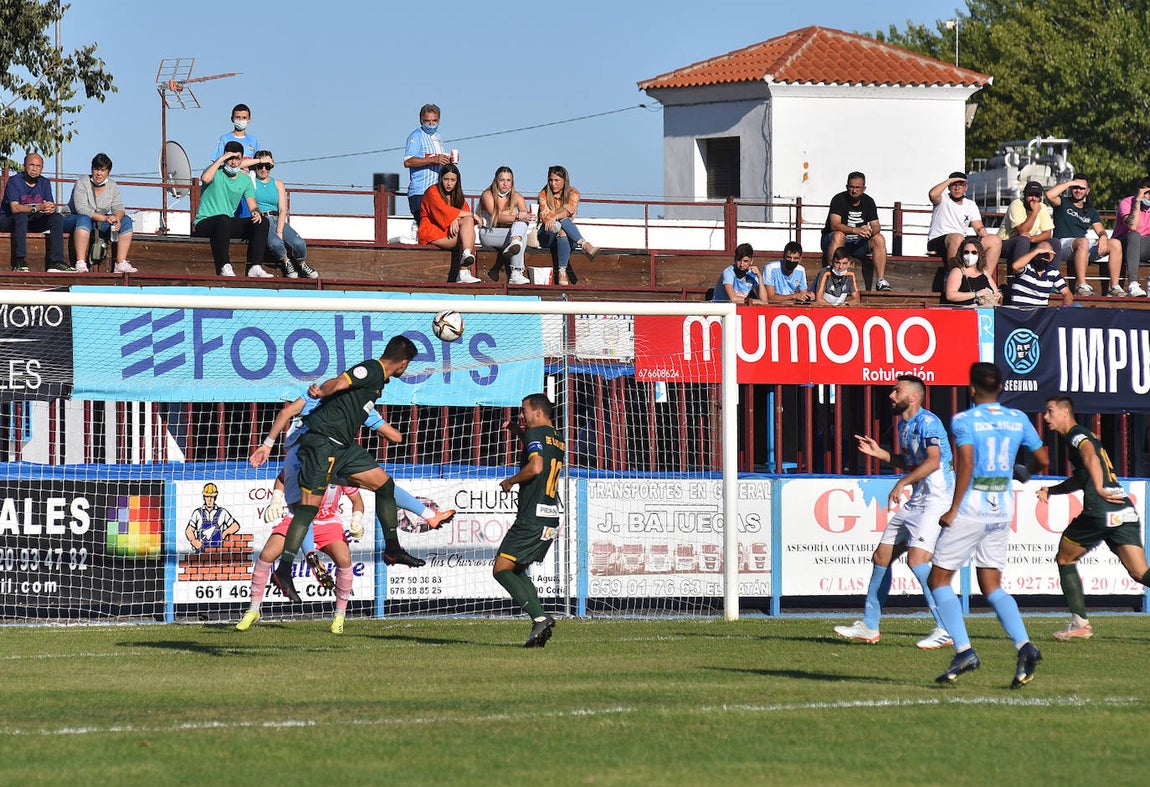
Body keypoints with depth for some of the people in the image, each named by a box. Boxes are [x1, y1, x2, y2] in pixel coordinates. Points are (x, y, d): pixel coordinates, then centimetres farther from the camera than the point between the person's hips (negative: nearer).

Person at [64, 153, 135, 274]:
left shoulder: (112, 186, 5)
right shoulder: (82, 183, -12)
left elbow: (118, 208, -2)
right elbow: (81, 209, -23)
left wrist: (117, 218, -27)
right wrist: (105, 218, -33)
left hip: (99, 225, 6)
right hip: (72, 220, -6)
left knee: (126, 221, -12)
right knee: (84, 219, -40)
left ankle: (121, 263, -20)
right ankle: (80, 264, -48)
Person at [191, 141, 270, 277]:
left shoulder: (245, 180, 13)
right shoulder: (216, 172, -1)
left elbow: (252, 206, 6)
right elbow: (205, 179, -26)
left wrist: (256, 212, -20)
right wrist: (221, 158, -17)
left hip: (228, 224, 6)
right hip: (204, 222, -6)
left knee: (260, 222, -14)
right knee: (224, 219, -39)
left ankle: (254, 267, -24)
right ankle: (224, 268, -43)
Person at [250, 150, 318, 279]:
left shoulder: (278, 184, 16)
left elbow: (283, 210, 5)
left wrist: (279, 231, -10)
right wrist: (258, 161, 3)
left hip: (277, 220, 3)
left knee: (299, 244, -21)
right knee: (275, 243, -34)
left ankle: (302, 264, 11)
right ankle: (286, 263, -3)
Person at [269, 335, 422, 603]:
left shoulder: (379, 379, 18)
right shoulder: (371, 370, -12)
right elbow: (339, 383, -27)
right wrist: (321, 392, -42)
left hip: (343, 444, 10)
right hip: (322, 439, -10)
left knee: (384, 483, 12)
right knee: (310, 505, -12)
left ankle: (392, 549, 23)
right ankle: (283, 571, -13)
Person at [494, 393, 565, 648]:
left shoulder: (535, 434, -8)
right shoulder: (558, 440, 19)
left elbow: (536, 466, -25)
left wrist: (511, 481, -10)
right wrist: (519, 433, 29)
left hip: (532, 518, -9)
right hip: (551, 519, 9)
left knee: (501, 570, -6)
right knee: (517, 571, 18)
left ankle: (540, 618, -19)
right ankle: (540, 621, 2)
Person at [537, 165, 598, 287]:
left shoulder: (573, 193, 2)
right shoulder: (544, 194, 2)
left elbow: (570, 210, -18)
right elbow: (544, 215, -12)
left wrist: (554, 217, -37)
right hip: (546, 235, -1)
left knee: (563, 237, -39)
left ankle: (562, 272, -50)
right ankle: (585, 245, -48)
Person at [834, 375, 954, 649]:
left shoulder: (927, 422, -16)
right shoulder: (903, 423, 14)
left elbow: (933, 461, -31)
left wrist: (903, 482, -35)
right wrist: (879, 453, 16)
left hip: (936, 499, -10)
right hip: (915, 501, 10)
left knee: (917, 557, -23)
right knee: (881, 557, 12)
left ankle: (945, 629, -21)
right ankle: (869, 626, 24)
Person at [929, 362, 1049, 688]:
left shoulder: (964, 420, -9)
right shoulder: (1018, 419, 7)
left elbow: (966, 465, -20)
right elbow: (1041, 459, 13)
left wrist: (953, 510, -15)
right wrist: (1021, 470, 33)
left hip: (972, 505, -6)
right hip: (1004, 507, 6)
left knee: (939, 578, 5)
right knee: (991, 585, 10)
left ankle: (964, 650, -8)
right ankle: (1024, 646, -11)